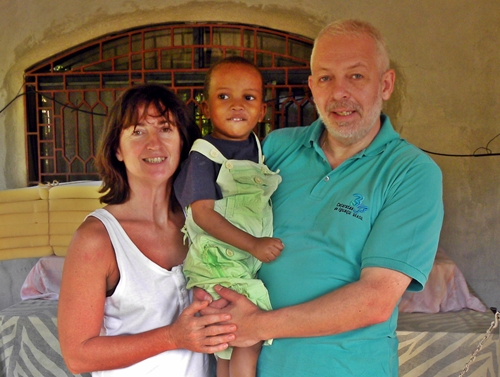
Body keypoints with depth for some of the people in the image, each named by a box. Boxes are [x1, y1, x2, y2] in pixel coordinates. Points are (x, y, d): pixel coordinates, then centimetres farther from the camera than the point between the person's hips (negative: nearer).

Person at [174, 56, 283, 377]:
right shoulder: (204, 156, -12)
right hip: (218, 262, -6)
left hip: (256, 261, 6)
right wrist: (252, 244, -23)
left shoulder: (261, 149, 7)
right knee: (249, 343, -8)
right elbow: (202, 212, -18)